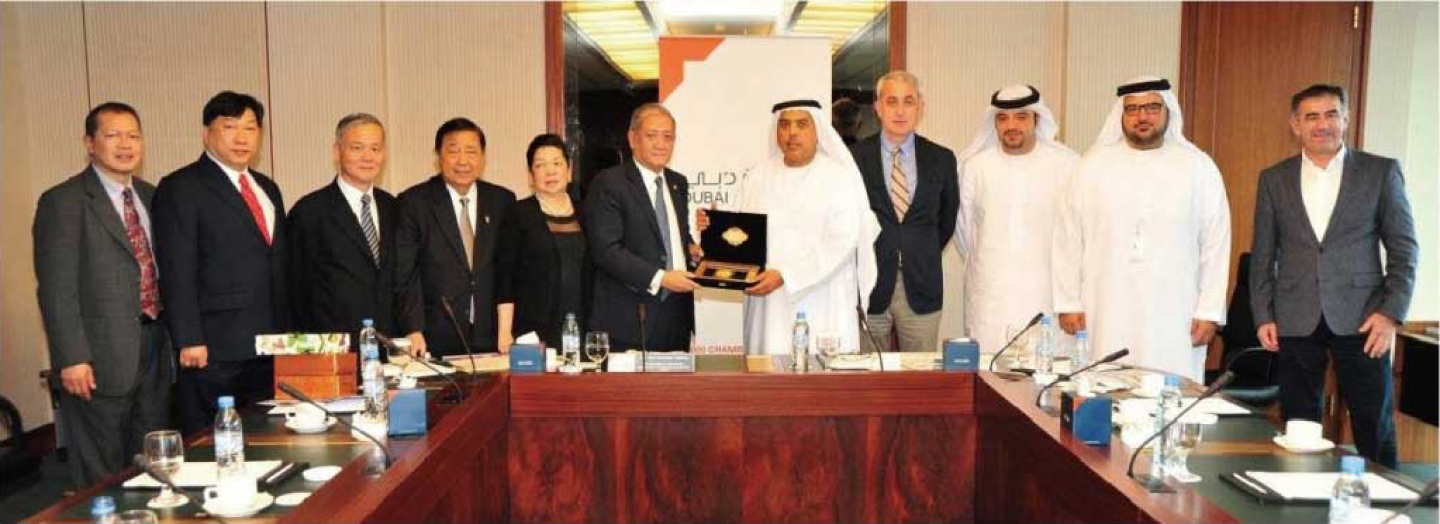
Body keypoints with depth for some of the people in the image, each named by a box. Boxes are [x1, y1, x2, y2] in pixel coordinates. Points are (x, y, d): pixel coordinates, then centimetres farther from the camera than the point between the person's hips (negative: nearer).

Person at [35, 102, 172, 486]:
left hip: (155, 352, 6)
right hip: (101, 360, -6)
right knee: (101, 479, 4)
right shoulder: (63, 201, -7)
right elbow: (56, 288, -12)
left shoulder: (152, 197, 13)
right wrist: (72, 359, -17)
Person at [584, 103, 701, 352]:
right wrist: (659, 278, -20)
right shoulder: (608, 184, -8)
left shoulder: (678, 183, 16)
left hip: (677, 313, 6)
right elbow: (606, 250, -16)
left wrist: (692, 250, 3)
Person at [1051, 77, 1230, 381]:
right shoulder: (1094, 166, 7)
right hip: (1105, 320, 0)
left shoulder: (1199, 168, 6)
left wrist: (1209, 312, 2)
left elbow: (1216, 245, 6)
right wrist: (1068, 303, 3)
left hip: (1174, 322, 0)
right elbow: (1068, 240, 7)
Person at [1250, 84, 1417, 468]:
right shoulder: (1273, 179, 8)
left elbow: (1404, 249, 2)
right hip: (1295, 322, 2)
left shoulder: (1382, 172, 3)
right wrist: (1263, 316, 3)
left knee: (1375, 429, 3)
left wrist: (1391, 313, -7)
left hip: (1360, 320, -1)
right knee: (1298, 431, 7)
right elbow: (1263, 255, 9)